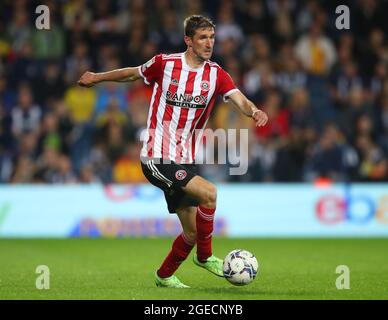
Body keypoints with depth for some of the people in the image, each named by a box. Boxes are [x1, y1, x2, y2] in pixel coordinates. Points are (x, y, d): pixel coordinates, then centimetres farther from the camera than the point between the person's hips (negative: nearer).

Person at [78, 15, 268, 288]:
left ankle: (164, 276, 27)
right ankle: (205, 256, -5)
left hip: (185, 161, 5)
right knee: (208, 192, -24)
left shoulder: (216, 75, 0)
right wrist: (97, 77, 24)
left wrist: (254, 110, -37)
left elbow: (240, 100, -14)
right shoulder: (164, 64, -6)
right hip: (156, 158, -5)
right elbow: (133, 73, 12)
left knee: (193, 231, 6)